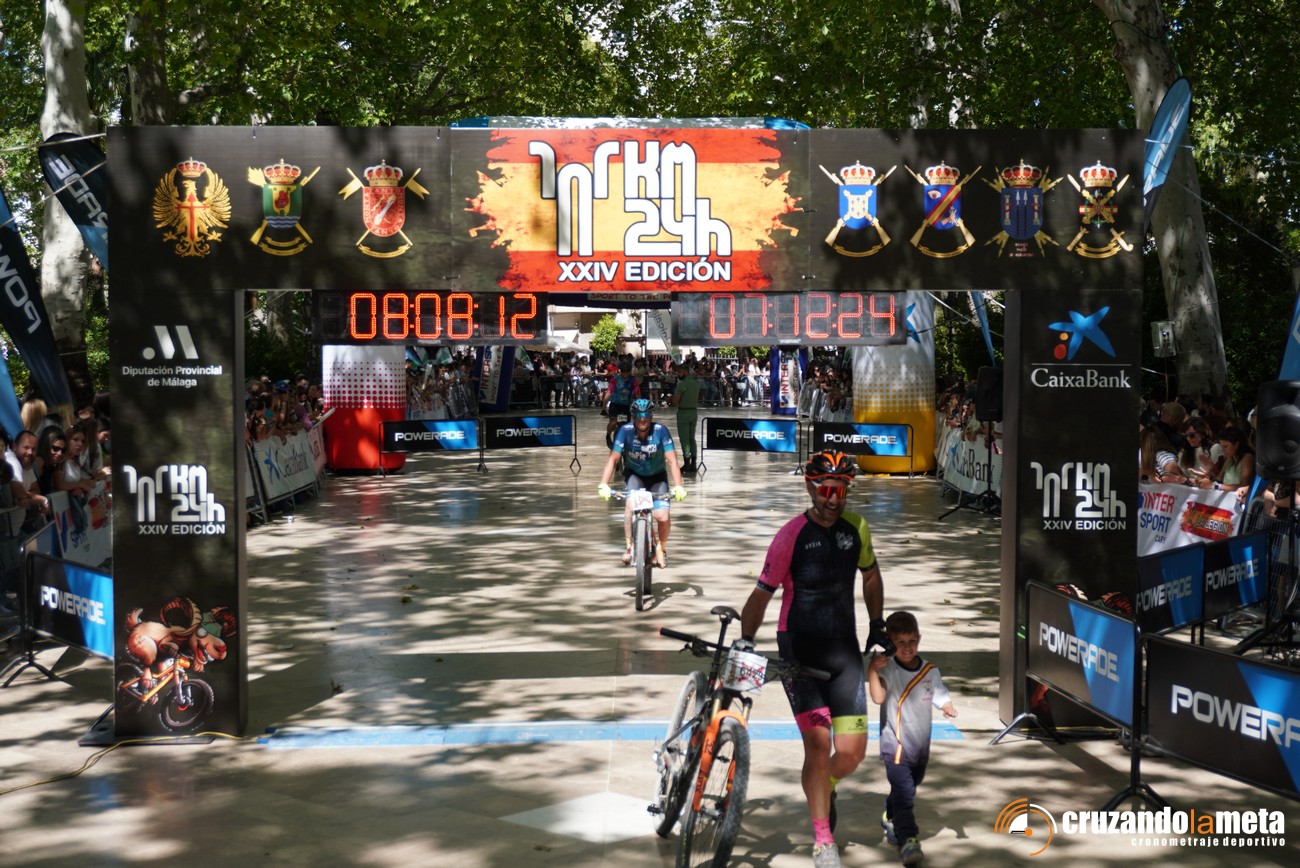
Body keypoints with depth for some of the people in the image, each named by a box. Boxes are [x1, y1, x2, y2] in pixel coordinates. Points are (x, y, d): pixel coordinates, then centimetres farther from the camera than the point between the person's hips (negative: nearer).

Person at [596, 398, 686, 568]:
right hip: (634, 474, 0)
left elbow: (672, 461, -27)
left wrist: (678, 486, -39)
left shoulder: (660, 431, -24)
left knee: (662, 517, -16)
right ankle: (629, 547, -17)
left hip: (657, 476, 0)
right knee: (630, 504, -29)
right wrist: (603, 485, -37)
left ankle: (662, 548, 14)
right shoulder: (625, 431, -21)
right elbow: (613, 459, -24)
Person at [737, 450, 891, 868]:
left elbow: (870, 575, 19)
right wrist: (745, 640, -13)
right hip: (799, 649, -3)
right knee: (818, 743, -9)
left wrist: (877, 624, 18)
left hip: (844, 649, 3)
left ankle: (825, 788, 35)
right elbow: (762, 592, -7)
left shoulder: (856, 528, 2)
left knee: (852, 752, -1)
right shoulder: (791, 535, -11)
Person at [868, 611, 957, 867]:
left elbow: (941, 696, -1)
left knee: (909, 788, 22)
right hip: (895, 743, -5)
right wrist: (872, 671, -35)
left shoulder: (930, 671, 2)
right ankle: (908, 839, -12)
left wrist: (949, 708, -23)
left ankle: (890, 819, 46)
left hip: (921, 744, 6)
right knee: (903, 792, -15)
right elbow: (878, 697, -24)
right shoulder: (887, 670, -13)